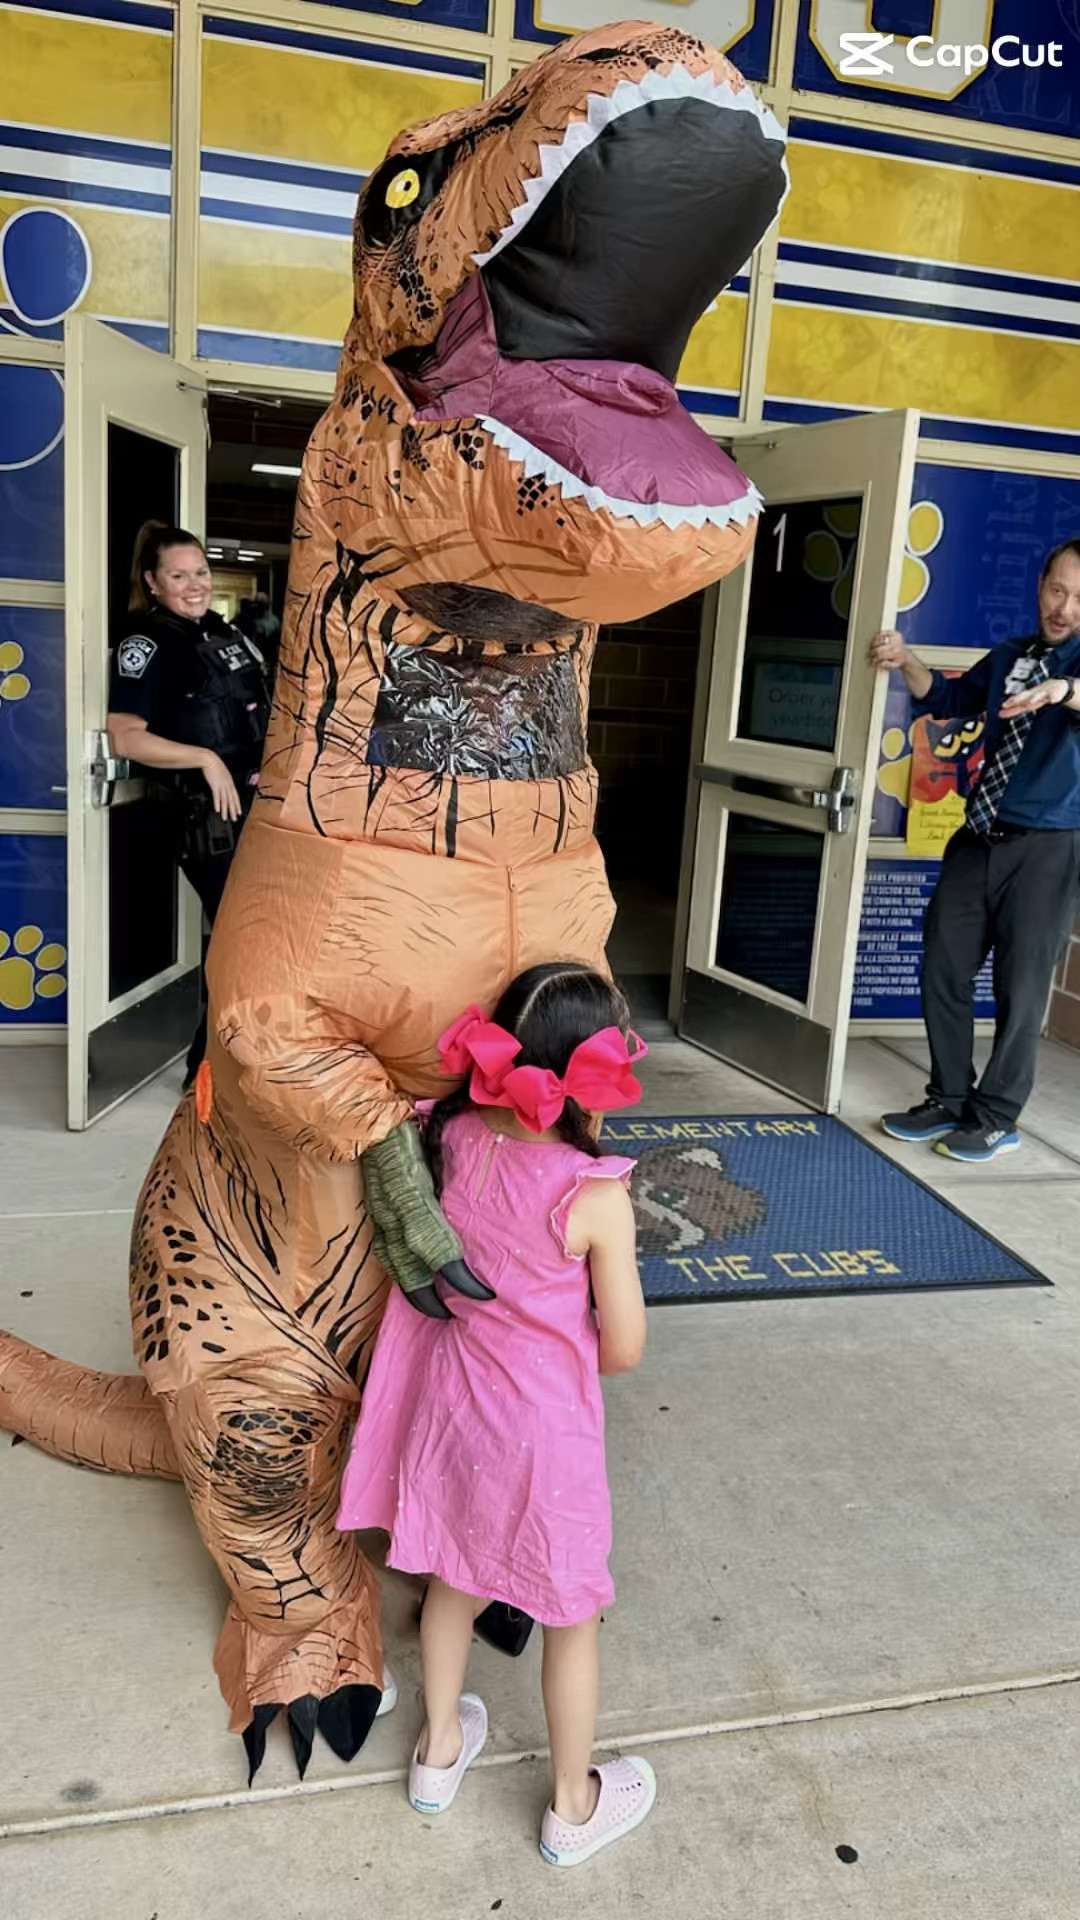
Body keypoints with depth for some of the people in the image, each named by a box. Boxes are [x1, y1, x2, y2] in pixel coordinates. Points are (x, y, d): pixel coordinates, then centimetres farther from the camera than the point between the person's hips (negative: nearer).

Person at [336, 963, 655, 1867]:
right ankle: (574, 1806, 39)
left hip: (452, 1404, 5)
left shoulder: (455, 1139, -13)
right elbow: (624, 1348, -15)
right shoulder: (596, 1197, -26)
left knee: (456, 1579, 28)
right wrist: (571, 1363, 3)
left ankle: (440, 1750, 50)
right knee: (570, 1616, 19)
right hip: (544, 1428, -5)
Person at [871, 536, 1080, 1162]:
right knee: (944, 970, 9)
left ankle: (996, 1119, 16)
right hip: (979, 840, 6)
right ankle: (949, 1099, 23)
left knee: (1021, 987, 2)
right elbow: (949, 699, 22)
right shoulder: (1009, 657, 13)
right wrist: (906, 659, 5)